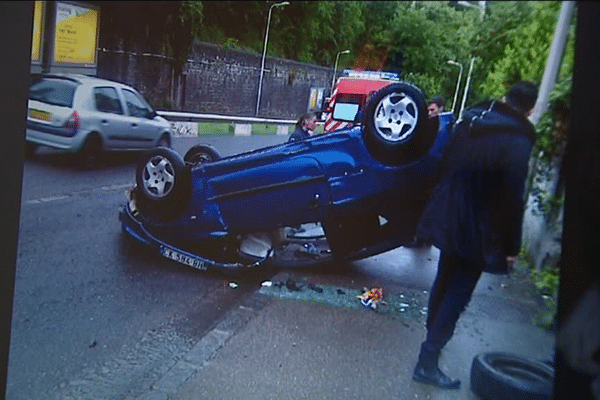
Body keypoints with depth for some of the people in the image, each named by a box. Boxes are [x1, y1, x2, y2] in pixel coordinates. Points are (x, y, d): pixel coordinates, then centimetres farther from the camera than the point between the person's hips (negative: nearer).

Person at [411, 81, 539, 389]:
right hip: (477, 230, -7)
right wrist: (511, 246, -12)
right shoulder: (518, 141, -19)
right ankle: (427, 362, 2)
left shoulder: (470, 120, 2)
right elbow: (512, 198, -20)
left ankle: (433, 335, 43)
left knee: (445, 280, 24)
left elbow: (446, 165, 11)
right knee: (458, 292, 2)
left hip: (449, 218, 7)